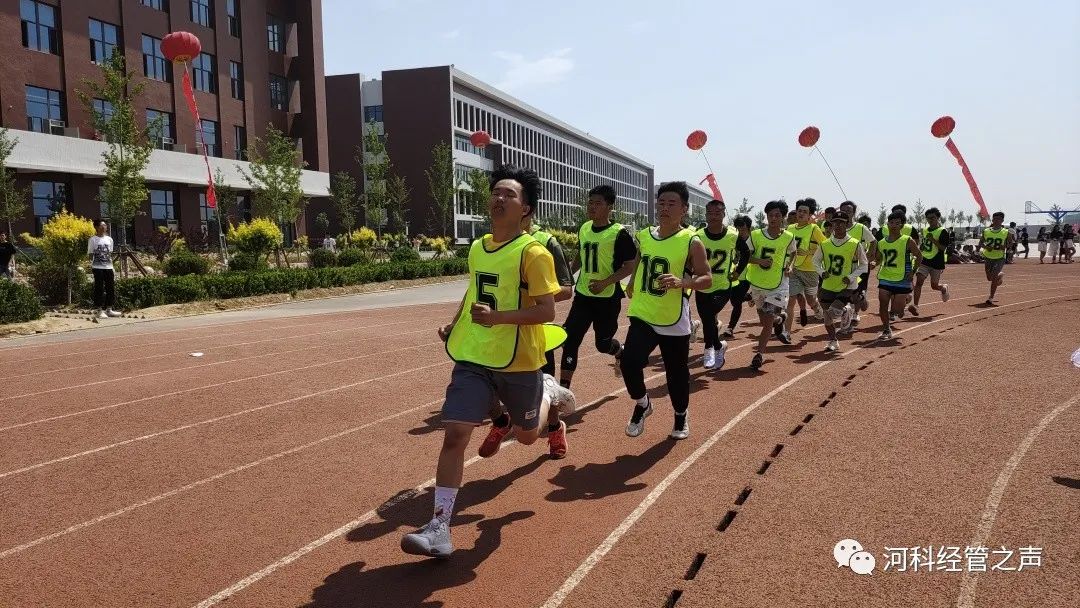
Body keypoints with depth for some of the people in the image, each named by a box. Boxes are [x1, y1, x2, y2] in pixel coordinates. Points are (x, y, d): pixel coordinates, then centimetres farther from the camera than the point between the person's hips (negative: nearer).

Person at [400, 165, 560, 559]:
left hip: (519, 363, -4)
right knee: (454, 433, -10)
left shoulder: (533, 252, -14)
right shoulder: (476, 248, 7)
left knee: (527, 436, 17)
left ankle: (550, 396, 51)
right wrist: (454, 326, 11)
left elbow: (547, 310, -18)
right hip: (473, 358, 4)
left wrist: (498, 317, -29)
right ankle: (440, 526, -4)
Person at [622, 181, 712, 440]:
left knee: (676, 372, 11)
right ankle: (642, 404, 12)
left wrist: (682, 282, -29)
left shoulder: (691, 242, -10)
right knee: (629, 361, -16)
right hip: (642, 315, 3)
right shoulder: (643, 236, 3)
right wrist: (633, 287, 19)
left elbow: (707, 279, -12)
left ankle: (681, 414, 38)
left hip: (674, 321, -3)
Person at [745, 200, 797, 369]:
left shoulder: (789, 237, -5)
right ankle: (780, 320, 52)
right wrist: (760, 261, -21)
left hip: (778, 284, -2)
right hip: (757, 283, 2)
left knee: (768, 320, -10)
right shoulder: (755, 235, -8)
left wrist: (788, 265, -2)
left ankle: (760, 353, -1)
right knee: (765, 319, 18)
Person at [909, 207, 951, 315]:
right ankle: (915, 305, -18)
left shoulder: (943, 231, -8)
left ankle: (944, 288, 44)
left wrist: (933, 240, -25)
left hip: (937, 263, -4)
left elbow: (943, 248, -17)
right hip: (924, 261, 4)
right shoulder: (924, 230, 10)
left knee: (934, 285, 7)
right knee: (919, 281, -14)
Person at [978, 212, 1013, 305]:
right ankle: (1000, 274, 50)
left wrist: (1005, 247, -15)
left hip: (1000, 258, -3)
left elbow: (1010, 244, 6)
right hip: (988, 257, 3)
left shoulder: (1006, 233, -5)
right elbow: (980, 243, 6)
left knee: (994, 277, -15)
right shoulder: (986, 231, -1)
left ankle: (991, 298, -7)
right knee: (989, 278, 14)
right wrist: (985, 246, -15)